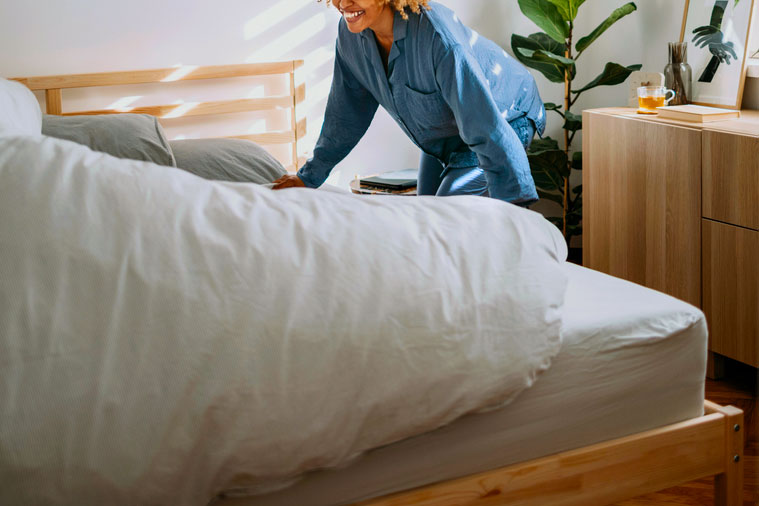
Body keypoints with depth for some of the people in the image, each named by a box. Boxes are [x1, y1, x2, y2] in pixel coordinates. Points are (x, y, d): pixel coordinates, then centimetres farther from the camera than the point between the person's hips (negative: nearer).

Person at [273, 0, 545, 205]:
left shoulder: (436, 34, -39)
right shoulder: (351, 33, -17)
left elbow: (486, 127, -40)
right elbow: (346, 113, -1)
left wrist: (514, 207, -42)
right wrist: (310, 176, 4)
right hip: (440, 135, 7)